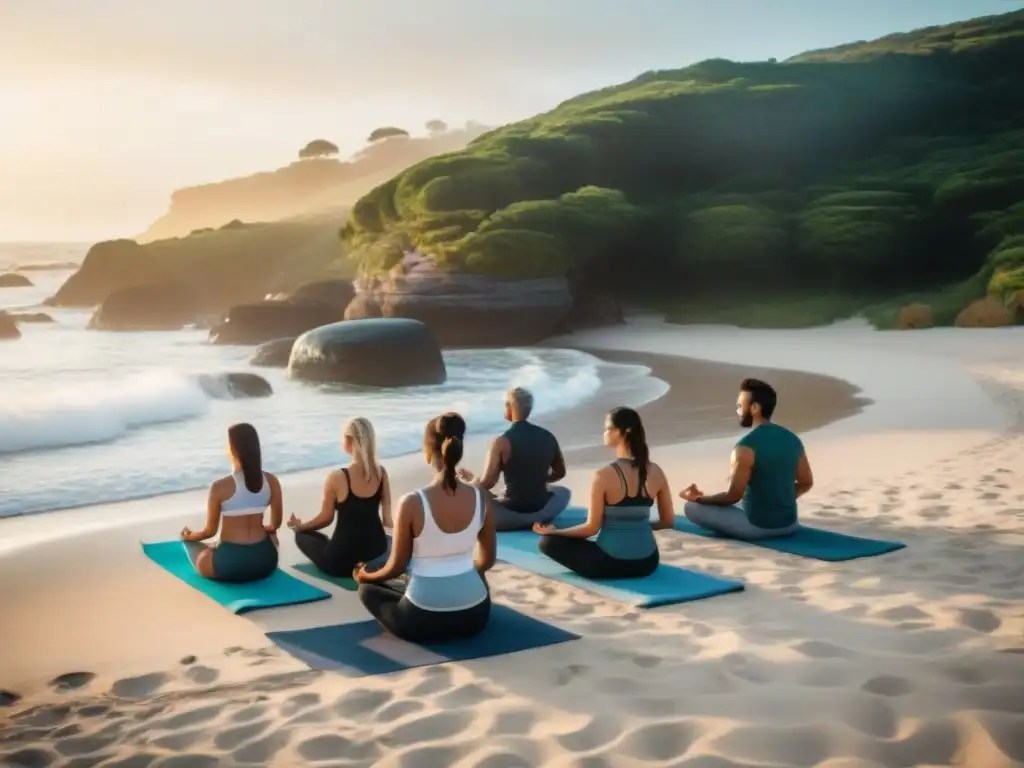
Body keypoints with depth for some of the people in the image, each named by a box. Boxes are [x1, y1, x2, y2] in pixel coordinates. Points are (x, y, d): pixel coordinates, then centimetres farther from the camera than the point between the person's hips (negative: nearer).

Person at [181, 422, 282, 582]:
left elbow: (210, 530, -2)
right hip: (265, 562, 1)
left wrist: (189, 536, 19)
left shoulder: (220, 487, -13)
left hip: (230, 565, -1)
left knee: (190, 542, 28)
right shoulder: (271, 481, -2)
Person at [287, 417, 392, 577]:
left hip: (342, 559, -6)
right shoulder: (381, 473, -5)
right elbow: (387, 519, 3)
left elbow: (326, 518, -6)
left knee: (302, 535, 22)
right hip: (377, 551, 6)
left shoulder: (337, 477, -18)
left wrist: (300, 526, 13)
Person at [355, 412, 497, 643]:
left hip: (423, 622, -4)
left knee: (368, 589, 26)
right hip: (475, 616, 4)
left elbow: (397, 567, -6)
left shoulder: (412, 503, -16)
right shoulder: (481, 498, -5)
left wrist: (366, 576, 16)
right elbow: (487, 560, 8)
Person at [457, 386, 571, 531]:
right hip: (541, 511, 4)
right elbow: (560, 473, 17)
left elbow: (486, 483, -15)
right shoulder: (548, 437, 2)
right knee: (563, 491, 34)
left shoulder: (502, 442, -14)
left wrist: (471, 479, 6)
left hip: (512, 514, -4)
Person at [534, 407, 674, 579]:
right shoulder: (656, 472, -2)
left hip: (610, 564, -6)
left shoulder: (604, 476, -16)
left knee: (548, 542, 12)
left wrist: (553, 531, 3)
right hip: (647, 563, 6)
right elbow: (668, 521, 7)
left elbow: (592, 528, -12)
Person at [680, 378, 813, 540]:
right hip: (789, 524, 8)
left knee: (692, 507, 1)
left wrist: (698, 498, -3)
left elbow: (733, 496, -17)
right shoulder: (793, 440, 1)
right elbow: (806, 483, 11)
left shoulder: (746, 446, -20)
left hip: (758, 526, -8)